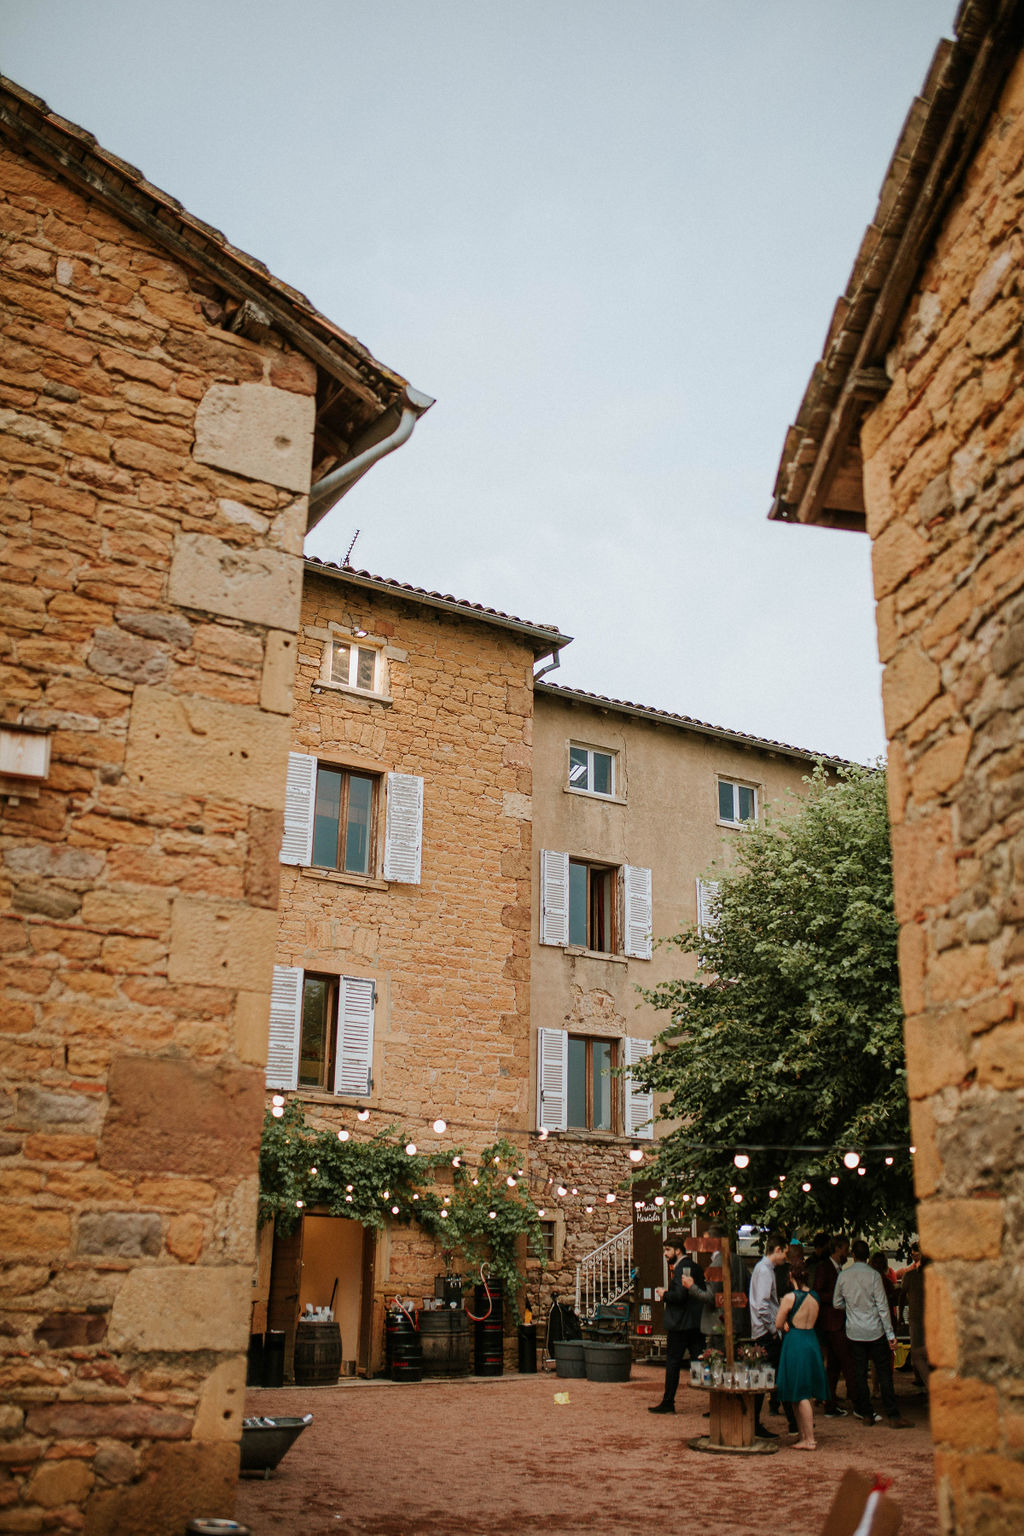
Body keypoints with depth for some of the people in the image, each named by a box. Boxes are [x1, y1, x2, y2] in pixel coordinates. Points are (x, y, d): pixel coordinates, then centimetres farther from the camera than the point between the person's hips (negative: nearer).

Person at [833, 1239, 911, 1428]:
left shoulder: (843, 1276, 0)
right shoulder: (873, 1275, -10)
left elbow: (837, 1303, 10)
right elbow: (882, 1306, -10)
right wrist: (890, 1334, -6)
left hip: (854, 1332, 3)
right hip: (875, 1332, -3)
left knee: (860, 1374, 9)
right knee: (884, 1373, 2)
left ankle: (866, 1414, 12)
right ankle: (893, 1416, 1)